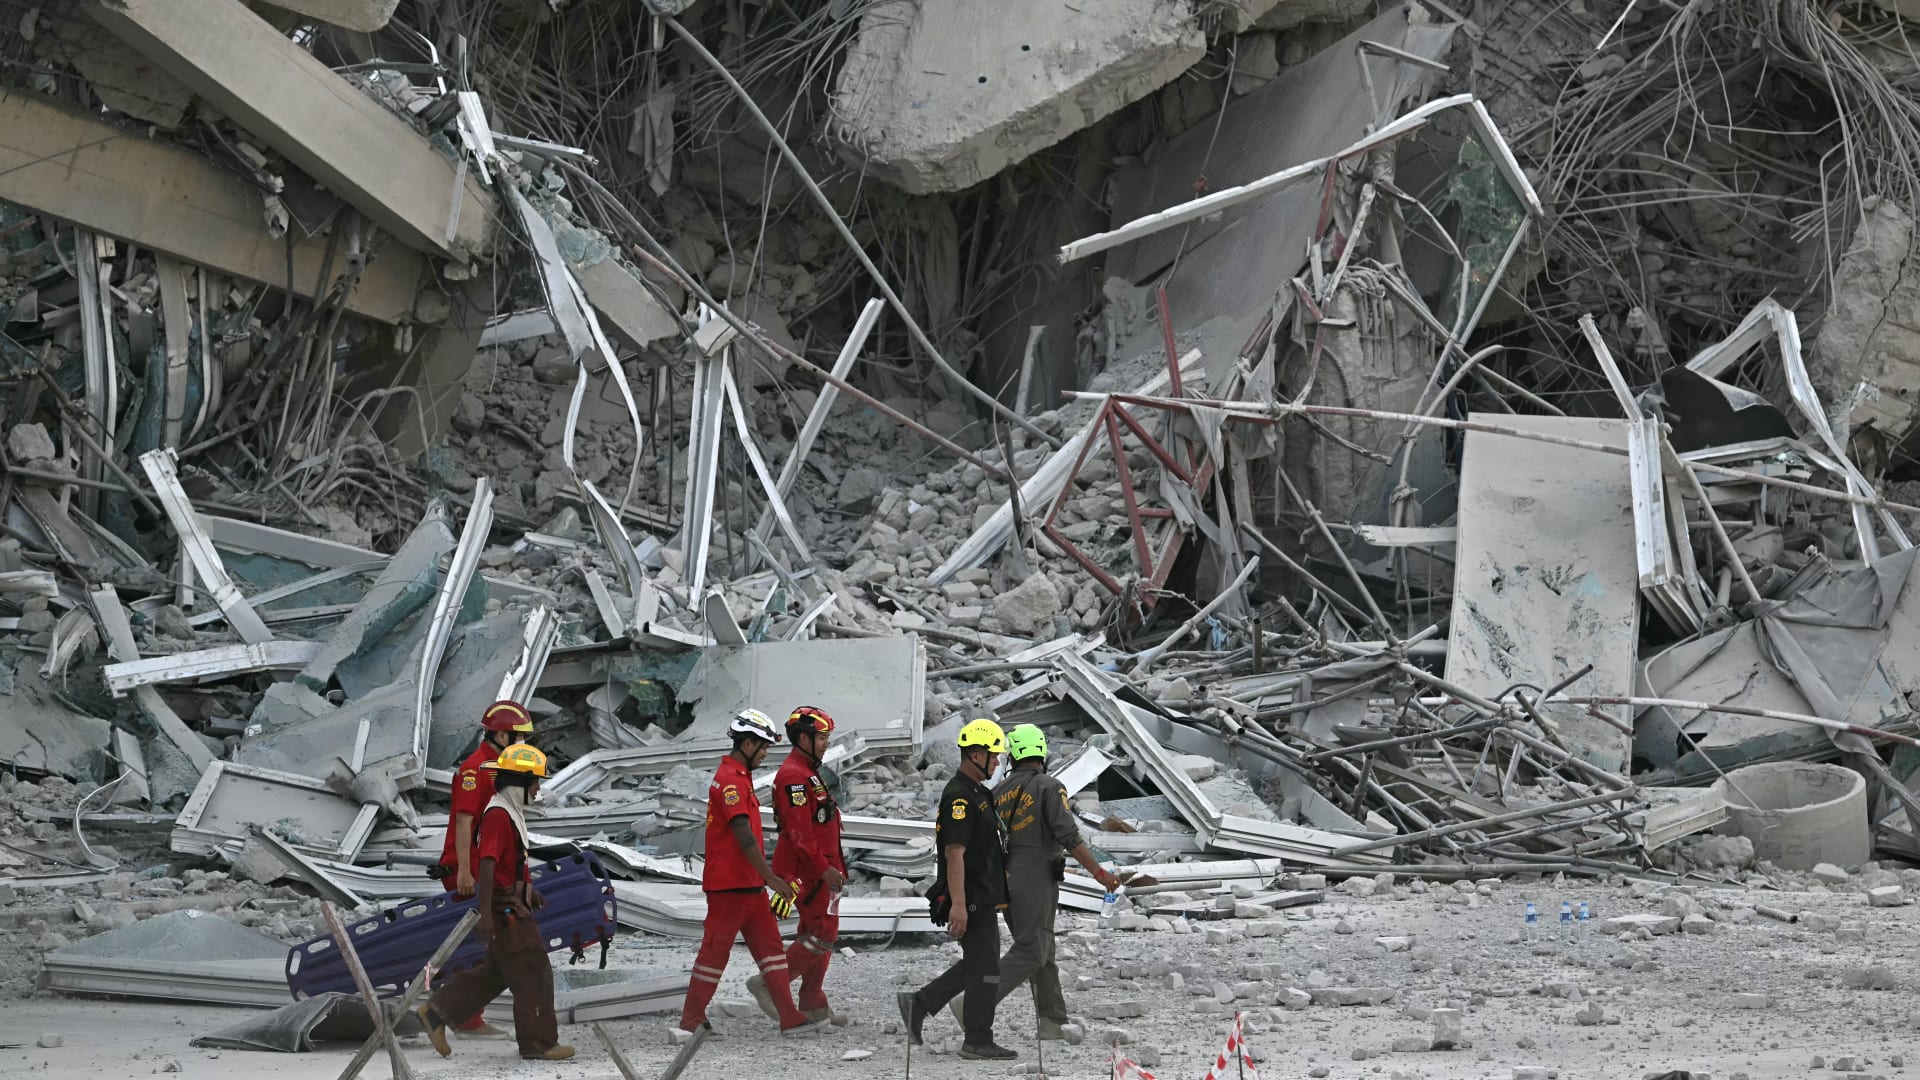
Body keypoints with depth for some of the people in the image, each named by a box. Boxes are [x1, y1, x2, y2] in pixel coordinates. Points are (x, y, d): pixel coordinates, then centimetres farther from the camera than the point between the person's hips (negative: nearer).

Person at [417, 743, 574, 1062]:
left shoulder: (509, 812, 12)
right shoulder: (498, 814, -20)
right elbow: (487, 865, -25)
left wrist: (529, 890, 23)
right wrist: (485, 913, -27)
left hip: (514, 903, 10)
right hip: (506, 909, -10)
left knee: (497, 972, 17)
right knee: (532, 974, -3)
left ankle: (437, 1012, 19)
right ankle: (538, 1043, 5)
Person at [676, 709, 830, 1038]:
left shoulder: (739, 776, 17)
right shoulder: (729, 780, -16)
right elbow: (744, 836, -24)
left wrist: (763, 877, 24)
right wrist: (770, 878, -24)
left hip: (749, 884, 10)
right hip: (729, 885, -10)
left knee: (770, 946, 8)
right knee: (715, 951, -3)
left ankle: (789, 1018, 9)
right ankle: (690, 1024, 4)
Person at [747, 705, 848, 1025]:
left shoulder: (808, 773, 18)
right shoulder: (793, 776, -17)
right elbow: (799, 831, -23)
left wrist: (833, 866, 22)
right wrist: (824, 868, -24)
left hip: (818, 869, 11)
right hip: (807, 871, -11)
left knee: (818, 933, 13)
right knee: (823, 933, -11)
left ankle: (814, 1005, 18)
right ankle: (768, 983, -7)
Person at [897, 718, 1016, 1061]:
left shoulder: (977, 794, 16)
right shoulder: (959, 798, -18)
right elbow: (954, 853, -24)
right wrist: (958, 904, -29)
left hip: (983, 896, 10)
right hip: (971, 898, -10)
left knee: (977, 964, 15)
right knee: (984, 967, -4)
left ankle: (919, 1003, 20)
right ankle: (978, 1041, 3)